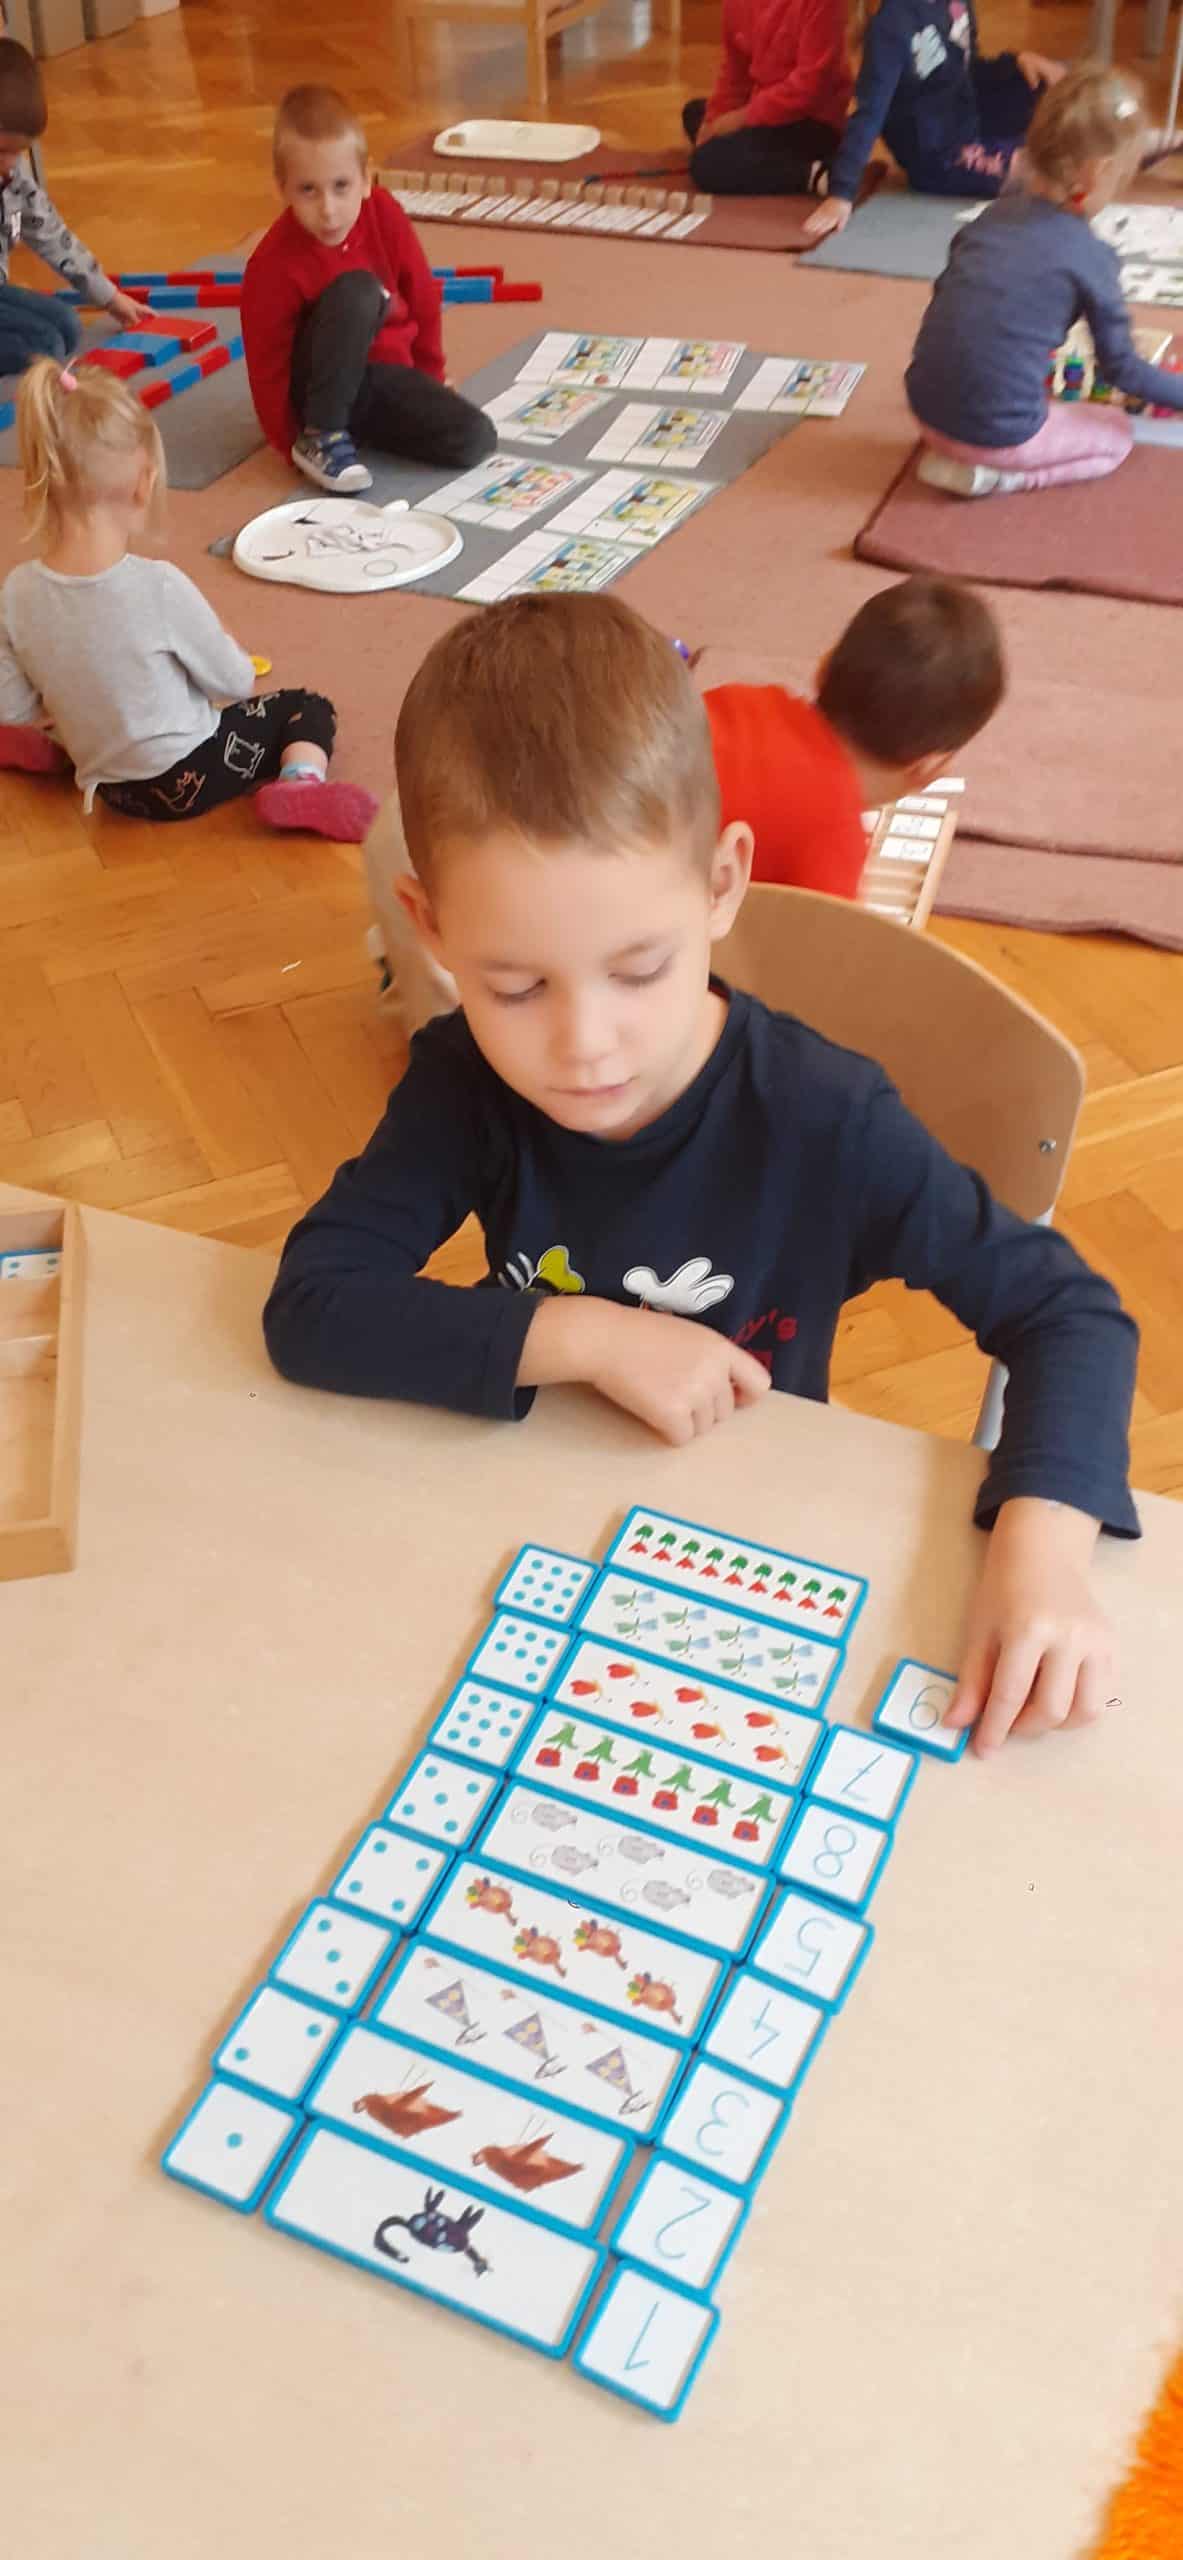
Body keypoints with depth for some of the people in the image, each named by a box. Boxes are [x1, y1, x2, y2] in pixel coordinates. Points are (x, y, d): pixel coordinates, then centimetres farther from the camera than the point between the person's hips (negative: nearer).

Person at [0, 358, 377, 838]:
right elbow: (234, 682, -13)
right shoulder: (159, 586, -26)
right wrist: (224, 642, 9)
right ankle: (300, 786, -14)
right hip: (187, 780, -6)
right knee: (309, 710, 11)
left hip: (111, 788, 6)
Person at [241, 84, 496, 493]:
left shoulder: (385, 215, -11)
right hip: (321, 387, -5)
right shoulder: (273, 265, -23)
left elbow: (423, 298, 5)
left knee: (474, 439, -20)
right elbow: (267, 367, -15)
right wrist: (291, 443, -13)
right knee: (355, 290, -34)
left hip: (386, 373, 5)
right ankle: (323, 435, -24)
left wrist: (429, 377, 15)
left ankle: (362, 425, 1)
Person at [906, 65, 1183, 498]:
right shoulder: (1091, 257, -7)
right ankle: (992, 474, -1)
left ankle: (952, 453, 13)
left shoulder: (993, 214, 8)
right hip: (997, 432, -6)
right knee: (1116, 433, 19)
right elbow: (1121, 367, 0)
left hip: (927, 410, 7)